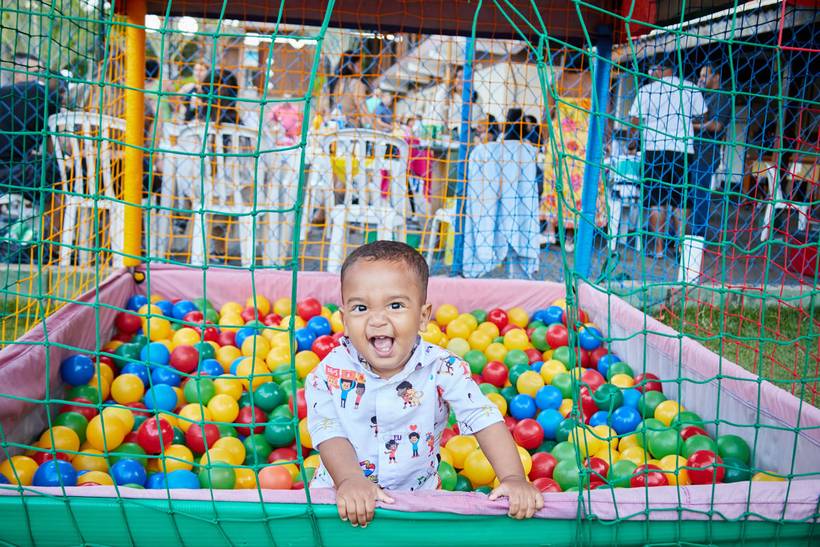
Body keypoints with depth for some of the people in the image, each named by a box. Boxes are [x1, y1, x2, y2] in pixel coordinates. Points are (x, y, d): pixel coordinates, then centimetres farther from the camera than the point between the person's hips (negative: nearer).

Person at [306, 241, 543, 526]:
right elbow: (329, 433, -11)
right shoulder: (330, 373, -9)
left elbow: (485, 419, -12)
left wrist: (514, 478, -22)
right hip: (340, 495, 0)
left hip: (418, 493, 0)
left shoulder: (442, 368, -11)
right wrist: (350, 479, -29)